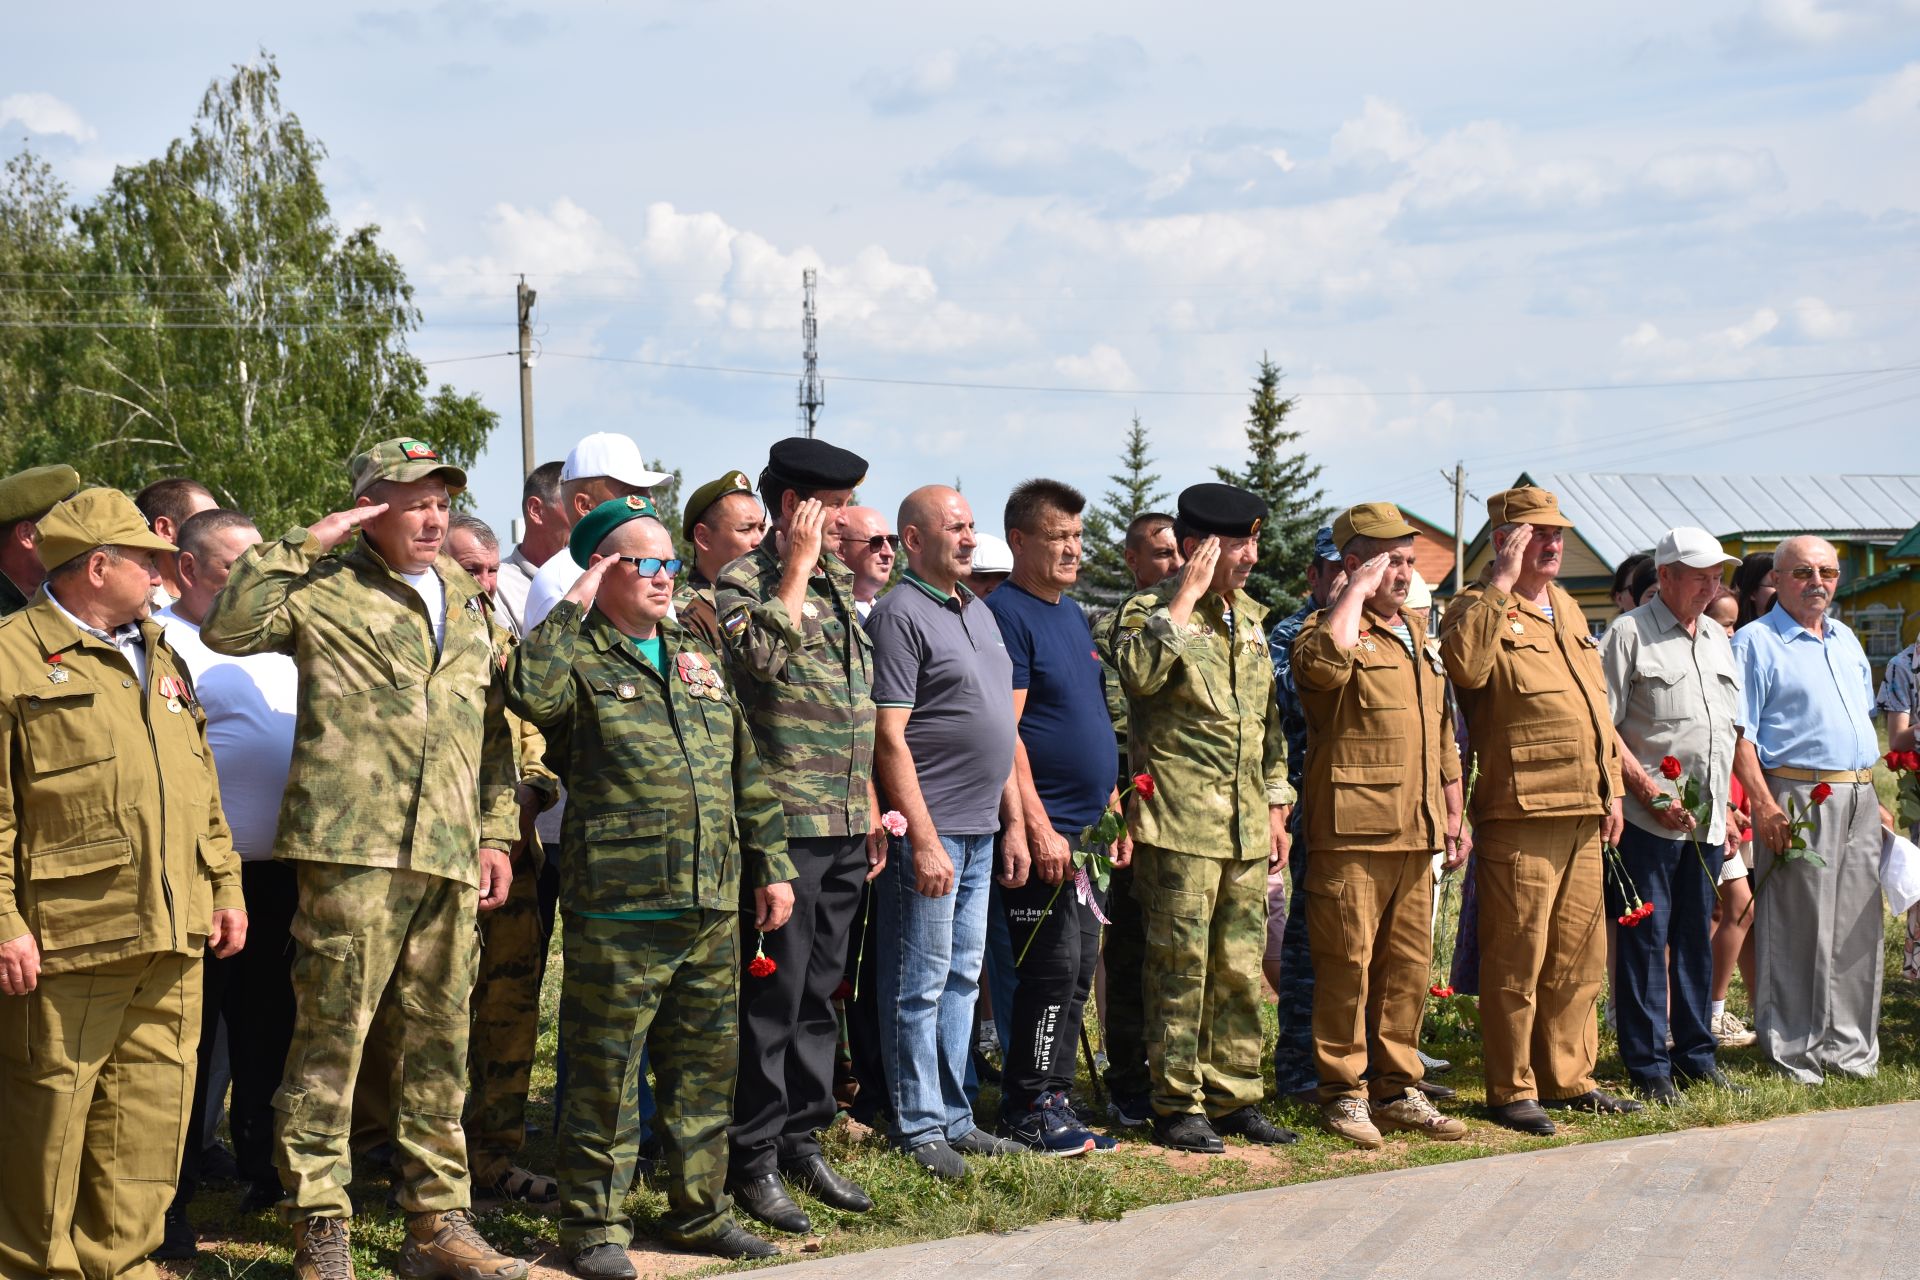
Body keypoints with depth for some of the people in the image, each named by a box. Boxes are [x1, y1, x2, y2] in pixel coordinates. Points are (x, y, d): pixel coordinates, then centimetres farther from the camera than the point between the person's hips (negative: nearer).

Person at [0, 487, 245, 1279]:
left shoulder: (160, 658, 19)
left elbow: (202, 789, 22)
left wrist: (225, 888, 16)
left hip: (172, 945, 7)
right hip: (66, 946, -7)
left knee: (150, 1120, 10)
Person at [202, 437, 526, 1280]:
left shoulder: (468, 607, 21)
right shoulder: (326, 590, 4)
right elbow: (227, 626, -12)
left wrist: (498, 832, 14)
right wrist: (304, 544, -9)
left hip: (450, 860, 6)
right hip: (351, 847, -5)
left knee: (439, 1044, 9)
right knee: (331, 1037, -5)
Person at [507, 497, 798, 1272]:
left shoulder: (697, 660, 17)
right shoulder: (576, 660, -2)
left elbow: (745, 772, 19)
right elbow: (528, 691, -27)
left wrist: (770, 865, 15)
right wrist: (572, 606, -17)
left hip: (713, 909, 6)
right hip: (618, 911, -6)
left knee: (705, 1069, 14)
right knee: (605, 1076, 0)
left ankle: (699, 1212, 26)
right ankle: (594, 1226, 11)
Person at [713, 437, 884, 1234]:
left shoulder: (838, 586, 17)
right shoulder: (743, 580, -7)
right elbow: (763, 654, -29)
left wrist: (871, 810, 19)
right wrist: (797, 567, -17)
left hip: (845, 831, 8)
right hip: (782, 822, -7)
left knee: (819, 992, 13)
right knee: (772, 996, -3)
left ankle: (802, 1139, 22)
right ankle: (753, 1159, 6)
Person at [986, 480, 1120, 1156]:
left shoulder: (1074, 616, 17)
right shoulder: (1006, 614, -11)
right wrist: (1038, 827, -21)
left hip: (1087, 827, 9)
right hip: (1045, 830, -9)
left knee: (1078, 971, 11)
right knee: (1053, 967, -7)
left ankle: (1055, 1098, 19)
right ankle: (1028, 1108, 3)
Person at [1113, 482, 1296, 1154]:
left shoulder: (1250, 617, 17)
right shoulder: (1150, 610, -5)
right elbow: (1139, 672, -28)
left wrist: (1276, 804, 18)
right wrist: (1186, 598, -21)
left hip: (1247, 827, 7)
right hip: (1180, 824, -7)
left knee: (1240, 970, 11)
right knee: (1181, 970, -2)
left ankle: (1234, 1098, 20)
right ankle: (1177, 1106, 5)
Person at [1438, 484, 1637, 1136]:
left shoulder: (1566, 607, 19)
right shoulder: (1481, 607, -6)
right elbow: (1464, 663, -30)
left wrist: (1612, 788, 17)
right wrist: (1500, 582, -24)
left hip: (1582, 813, 8)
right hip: (1519, 815, -8)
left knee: (1578, 958, 14)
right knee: (1516, 959, -2)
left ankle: (1567, 1078, 25)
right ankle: (1512, 1090, 7)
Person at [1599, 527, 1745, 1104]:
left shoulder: (1718, 639, 17)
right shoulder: (1629, 633, -5)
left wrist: (1726, 808, 15)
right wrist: (1649, 790, -16)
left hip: (1708, 819, 7)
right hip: (1649, 819, -6)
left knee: (1697, 939, 13)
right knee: (1644, 941, -2)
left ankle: (1695, 1053, 21)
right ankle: (1648, 1066, 4)